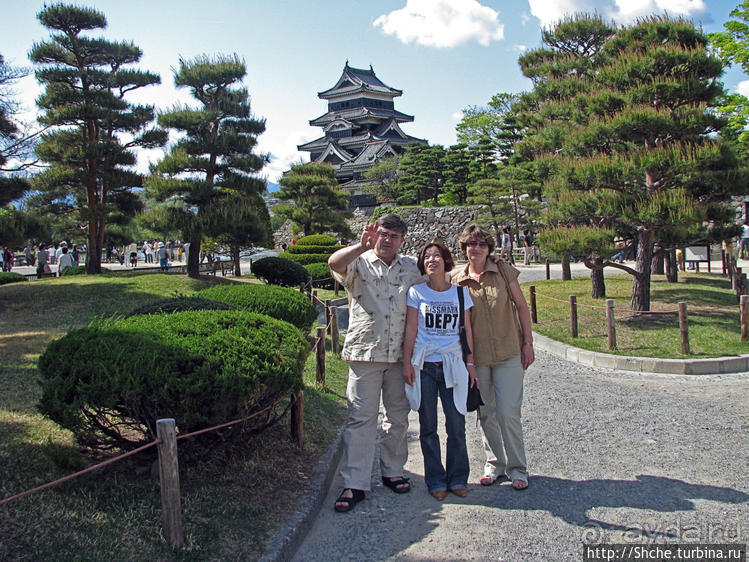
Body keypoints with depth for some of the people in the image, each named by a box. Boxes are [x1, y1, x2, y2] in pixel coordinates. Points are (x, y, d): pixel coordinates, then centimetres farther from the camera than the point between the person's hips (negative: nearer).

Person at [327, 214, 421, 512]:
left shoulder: (411, 267, 12)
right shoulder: (359, 263, 1)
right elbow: (335, 262, -20)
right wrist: (363, 246, -33)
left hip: (400, 354, 4)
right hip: (365, 352, -4)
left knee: (398, 415, 12)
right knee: (361, 417, -4)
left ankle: (392, 471, 27)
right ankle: (354, 483, 3)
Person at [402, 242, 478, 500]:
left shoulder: (460, 292, 7)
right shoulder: (416, 292, 3)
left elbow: (467, 331, 9)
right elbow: (410, 330, 1)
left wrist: (470, 363, 6)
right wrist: (407, 362, -4)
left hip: (453, 364, 1)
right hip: (424, 365, -1)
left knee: (456, 425, 1)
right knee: (428, 427, 5)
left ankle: (458, 479, 17)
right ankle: (436, 481, 18)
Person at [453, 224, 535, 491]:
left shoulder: (504, 271, -2)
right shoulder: (457, 281, 0)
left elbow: (521, 306, 3)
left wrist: (528, 342, -1)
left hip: (508, 353, -2)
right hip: (476, 356, 2)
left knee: (508, 413, -4)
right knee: (486, 414, 10)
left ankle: (517, 468, 12)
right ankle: (494, 464, 26)